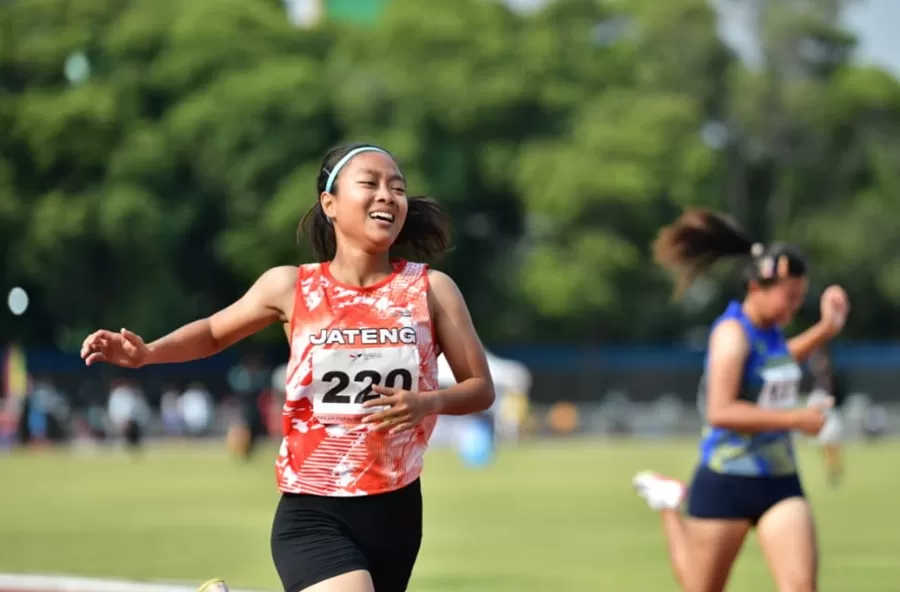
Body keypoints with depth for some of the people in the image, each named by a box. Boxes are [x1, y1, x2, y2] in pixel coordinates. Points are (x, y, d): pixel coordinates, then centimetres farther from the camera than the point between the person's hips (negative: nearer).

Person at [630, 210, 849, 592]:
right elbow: (720, 412, -29)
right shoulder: (733, 333, -19)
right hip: (727, 484, -7)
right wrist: (797, 418, -28)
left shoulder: (768, 329, 6)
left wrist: (826, 329, 18)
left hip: (780, 483, 7)